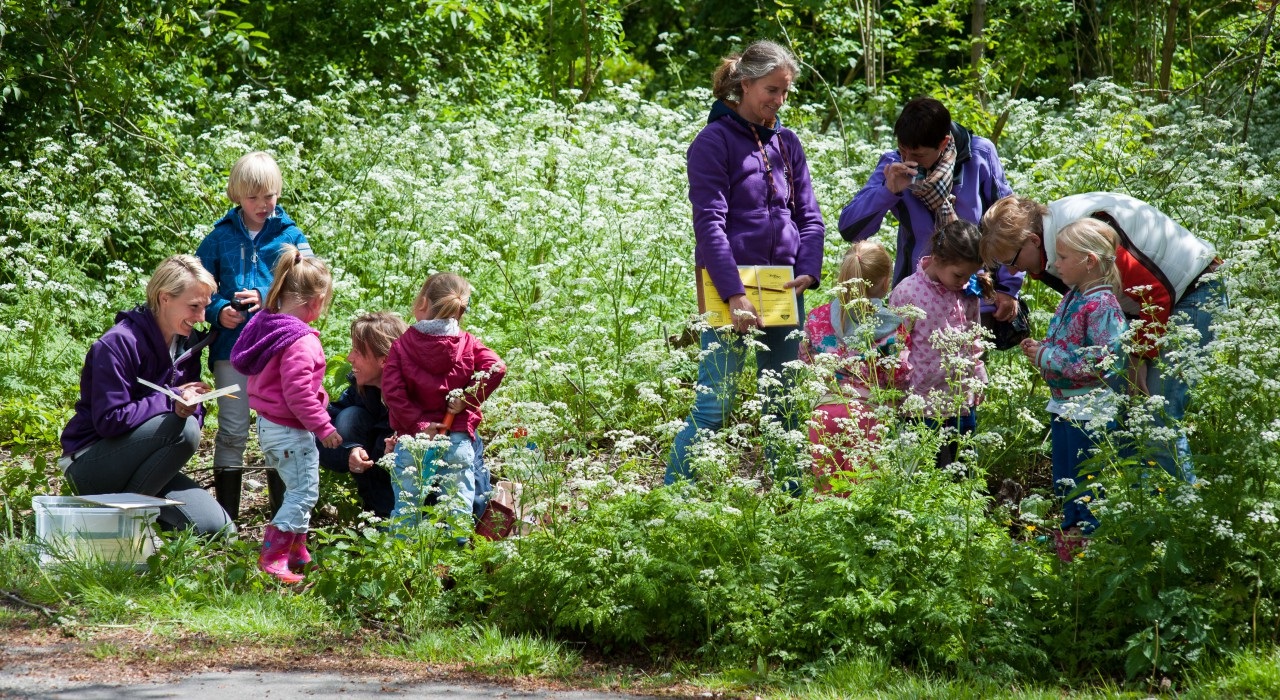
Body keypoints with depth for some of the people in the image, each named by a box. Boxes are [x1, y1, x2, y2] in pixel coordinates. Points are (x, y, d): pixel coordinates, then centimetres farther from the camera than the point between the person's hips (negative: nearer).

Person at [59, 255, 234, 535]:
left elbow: (194, 411, 9)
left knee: (217, 529, -11)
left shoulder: (188, 343, 6)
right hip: (90, 463, -7)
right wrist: (172, 399, -21)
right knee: (183, 429, -32)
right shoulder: (119, 343, -19)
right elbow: (109, 420, -23)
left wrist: (189, 408, -17)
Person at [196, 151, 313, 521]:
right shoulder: (221, 237, 6)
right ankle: (225, 517, 8)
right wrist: (218, 311, -10)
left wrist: (266, 299, -15)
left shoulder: (290, 236, 4)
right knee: (232, 431, 3)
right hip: (231, 347, 0)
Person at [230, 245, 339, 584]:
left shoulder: (266, 325, 5)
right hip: (290, 430, -10)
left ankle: (297, 552, 30)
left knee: (297, 489, 22)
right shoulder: (301, 342, -25)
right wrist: (324, 427, -16)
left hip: (268, 425, 10)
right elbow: (299, 394, -27)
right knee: (303, 492, -4)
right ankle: (272, 557, -9)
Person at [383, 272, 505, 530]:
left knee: (405, 507, 7)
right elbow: (495, 368, -13)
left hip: (412, 441, -1)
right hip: (458, 439, 1)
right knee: (459, 502, 6)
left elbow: (392, 392, -12)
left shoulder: (401, 346, 0)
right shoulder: (467, 344, 3)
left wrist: (417, 424, -11)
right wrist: (468, 400, -5)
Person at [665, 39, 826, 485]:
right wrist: (734, 294, -21)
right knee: (714, 406, -8)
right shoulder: (714, 142, -7)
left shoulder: (786, 143, 12)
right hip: (730, 286, -6)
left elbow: (809, 217, 14)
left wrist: (808, 271, -5)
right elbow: (709, 223, -14)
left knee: (783, 404, 9)